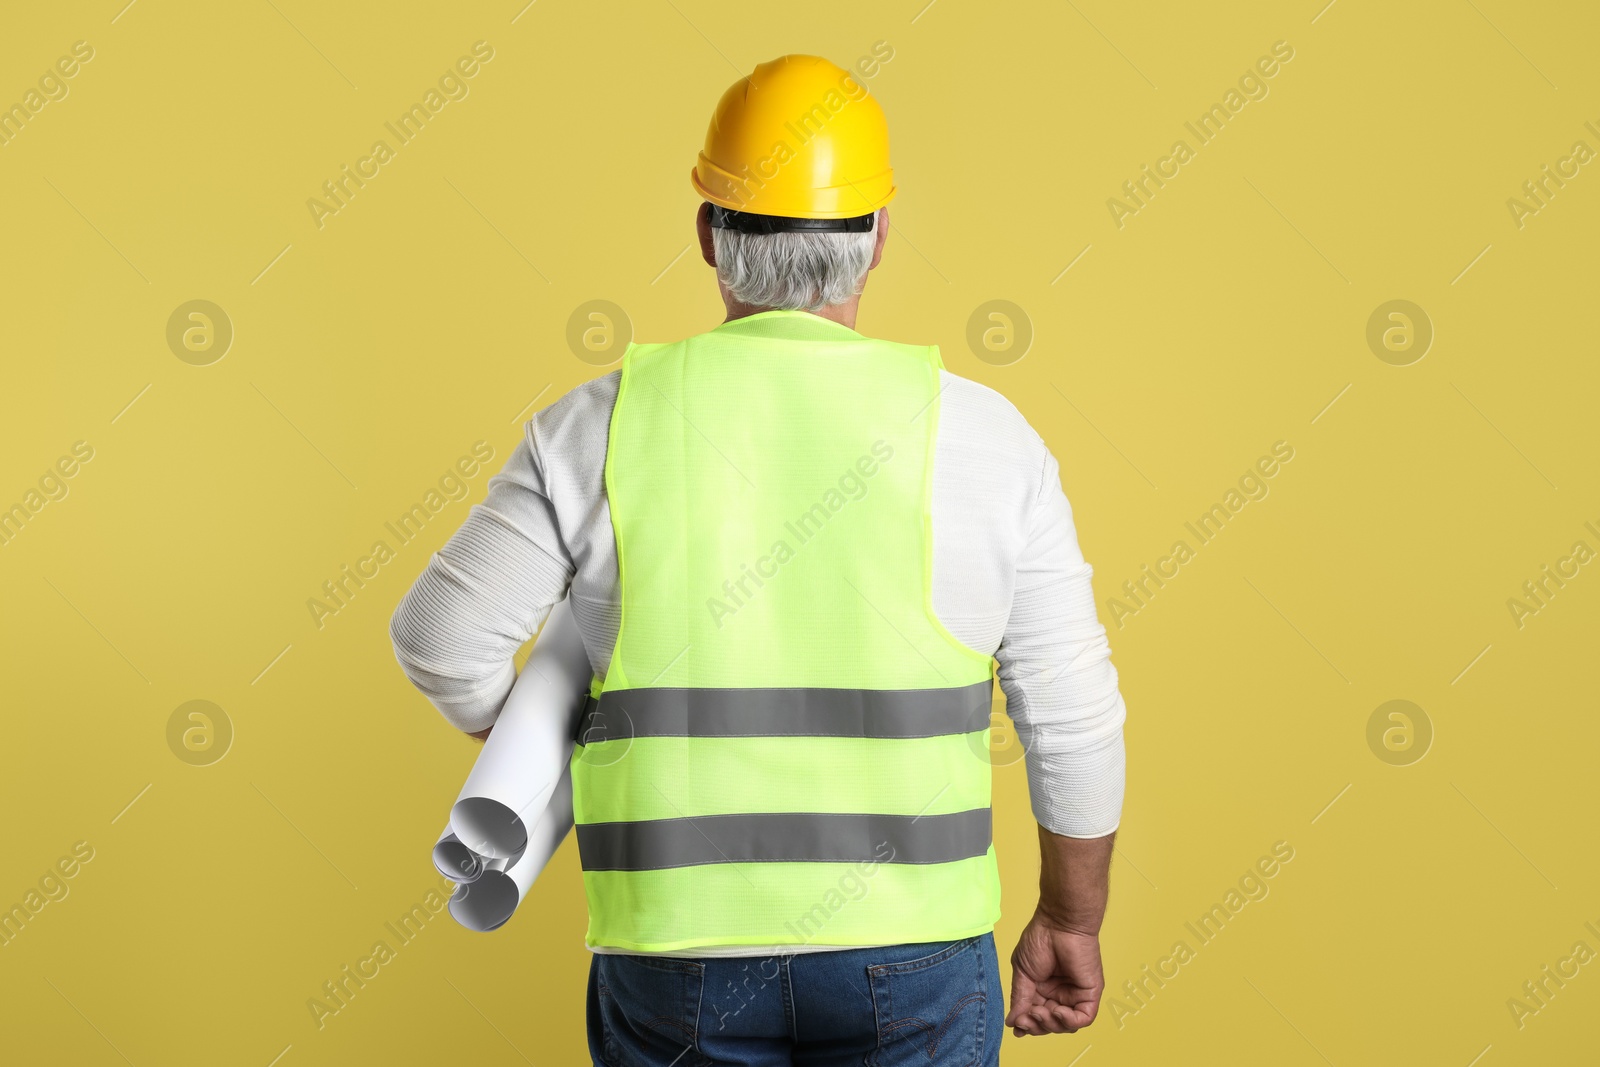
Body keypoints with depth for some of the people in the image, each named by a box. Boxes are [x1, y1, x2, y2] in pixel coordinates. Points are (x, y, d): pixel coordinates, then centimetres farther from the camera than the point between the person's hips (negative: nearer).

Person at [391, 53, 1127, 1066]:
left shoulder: (609, 424, -6)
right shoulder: (981, 436, -6)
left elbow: (444, 638, -1)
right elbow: (1072, 714, -3)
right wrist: (1074, 921, 11)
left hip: (680, 948, 1)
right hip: (905, 954, 0)